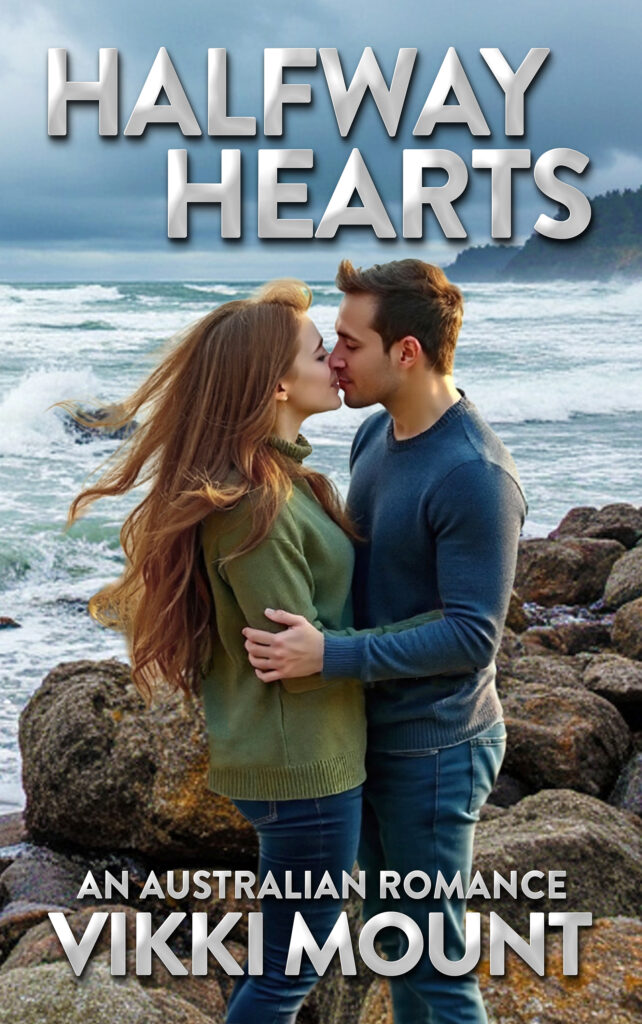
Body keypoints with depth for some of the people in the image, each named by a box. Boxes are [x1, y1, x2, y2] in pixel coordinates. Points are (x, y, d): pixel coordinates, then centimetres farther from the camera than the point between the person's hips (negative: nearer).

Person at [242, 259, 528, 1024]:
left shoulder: (474, 475, -25)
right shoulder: (375, 434, 2)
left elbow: (472, 637, -25)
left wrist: (328, 657, -28)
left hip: (434, 748, -8)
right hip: (372, 733, 8)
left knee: (435, 962, 6)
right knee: (390, 936, 23)